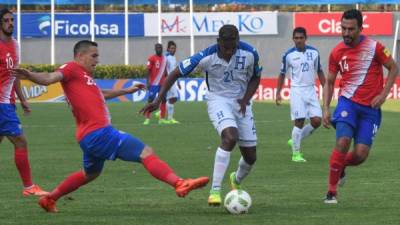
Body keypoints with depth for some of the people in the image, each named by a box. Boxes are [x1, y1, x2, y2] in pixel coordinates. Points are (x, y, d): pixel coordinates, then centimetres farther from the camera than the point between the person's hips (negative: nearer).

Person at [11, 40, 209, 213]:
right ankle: (179, 184, -22)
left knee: (90, 174, 31)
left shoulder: (84, 76, 23)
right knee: (146, 153, -13)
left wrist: (127, 91, 52)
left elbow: (100, 94, 41)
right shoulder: (72, 69, -5)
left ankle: (49, 199, 35)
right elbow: (50, 78, -23)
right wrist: (31, 76, -43)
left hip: (91, 135, 11)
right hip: (98, 132, -11)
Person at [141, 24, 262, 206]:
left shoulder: (249, 53, -16)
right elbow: (176, 73, -13)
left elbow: (255, 78, 3)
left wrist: (246, 99, -14)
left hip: (241, 103, 4)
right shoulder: (206, 57, -22)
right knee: (230, 137, -34)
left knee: (250, 157, 6)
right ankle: (215, 191, -30)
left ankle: (236, 180, 43)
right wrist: (158, 100, -18)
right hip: (218, 100, -4)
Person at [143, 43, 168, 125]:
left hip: (163, 84, 6)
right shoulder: (152, 58, -6)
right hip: (154, 83, -6)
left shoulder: (164, 58, 12)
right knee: (150, 100, -6)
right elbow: (148, 71, -6)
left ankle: (162, 118, 10)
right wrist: (148, 82, -12)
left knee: (163, 100, 4)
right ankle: (147, 118, -4)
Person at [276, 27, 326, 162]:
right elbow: (282, 74, 7)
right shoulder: (288, 55, -3)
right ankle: (296, 153, 0)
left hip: (311, 90, 3)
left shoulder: (314, 52, 4)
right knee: (299, 121, -9)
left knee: (317, 121, -5)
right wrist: (278, 93, 2)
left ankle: (295, 140, 16)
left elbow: (319, 72, 13)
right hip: (297, 91, -3)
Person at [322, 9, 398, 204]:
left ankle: (340, 166, 28)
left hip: (370, 107, -1)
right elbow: (329, 82, 11)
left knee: (361, 154, -8)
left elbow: (393, 69, 4)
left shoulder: (374, 47, -7)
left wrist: (383, 95, -6)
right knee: (343, 141, -22)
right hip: (348, 102, 1)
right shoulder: (337, 52, 1)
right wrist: (326, 109, 2)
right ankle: (331, 191, -10)